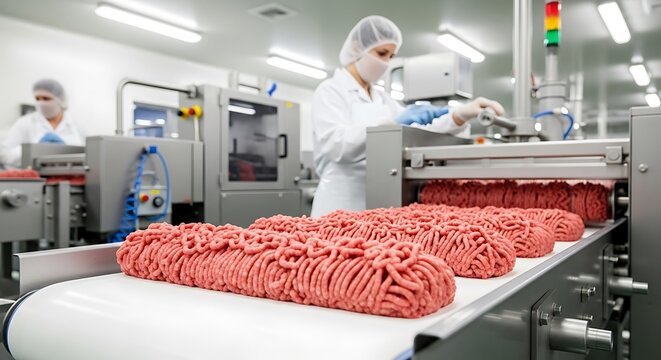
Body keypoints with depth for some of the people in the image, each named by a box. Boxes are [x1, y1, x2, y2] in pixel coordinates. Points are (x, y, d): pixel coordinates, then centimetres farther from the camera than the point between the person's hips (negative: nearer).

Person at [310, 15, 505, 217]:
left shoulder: (382, 99, 16)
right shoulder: (330, 90, -3)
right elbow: (333, 143, -19)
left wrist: (460, 115, -10)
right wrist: (392, 124, -28)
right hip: (342, 206, -6)